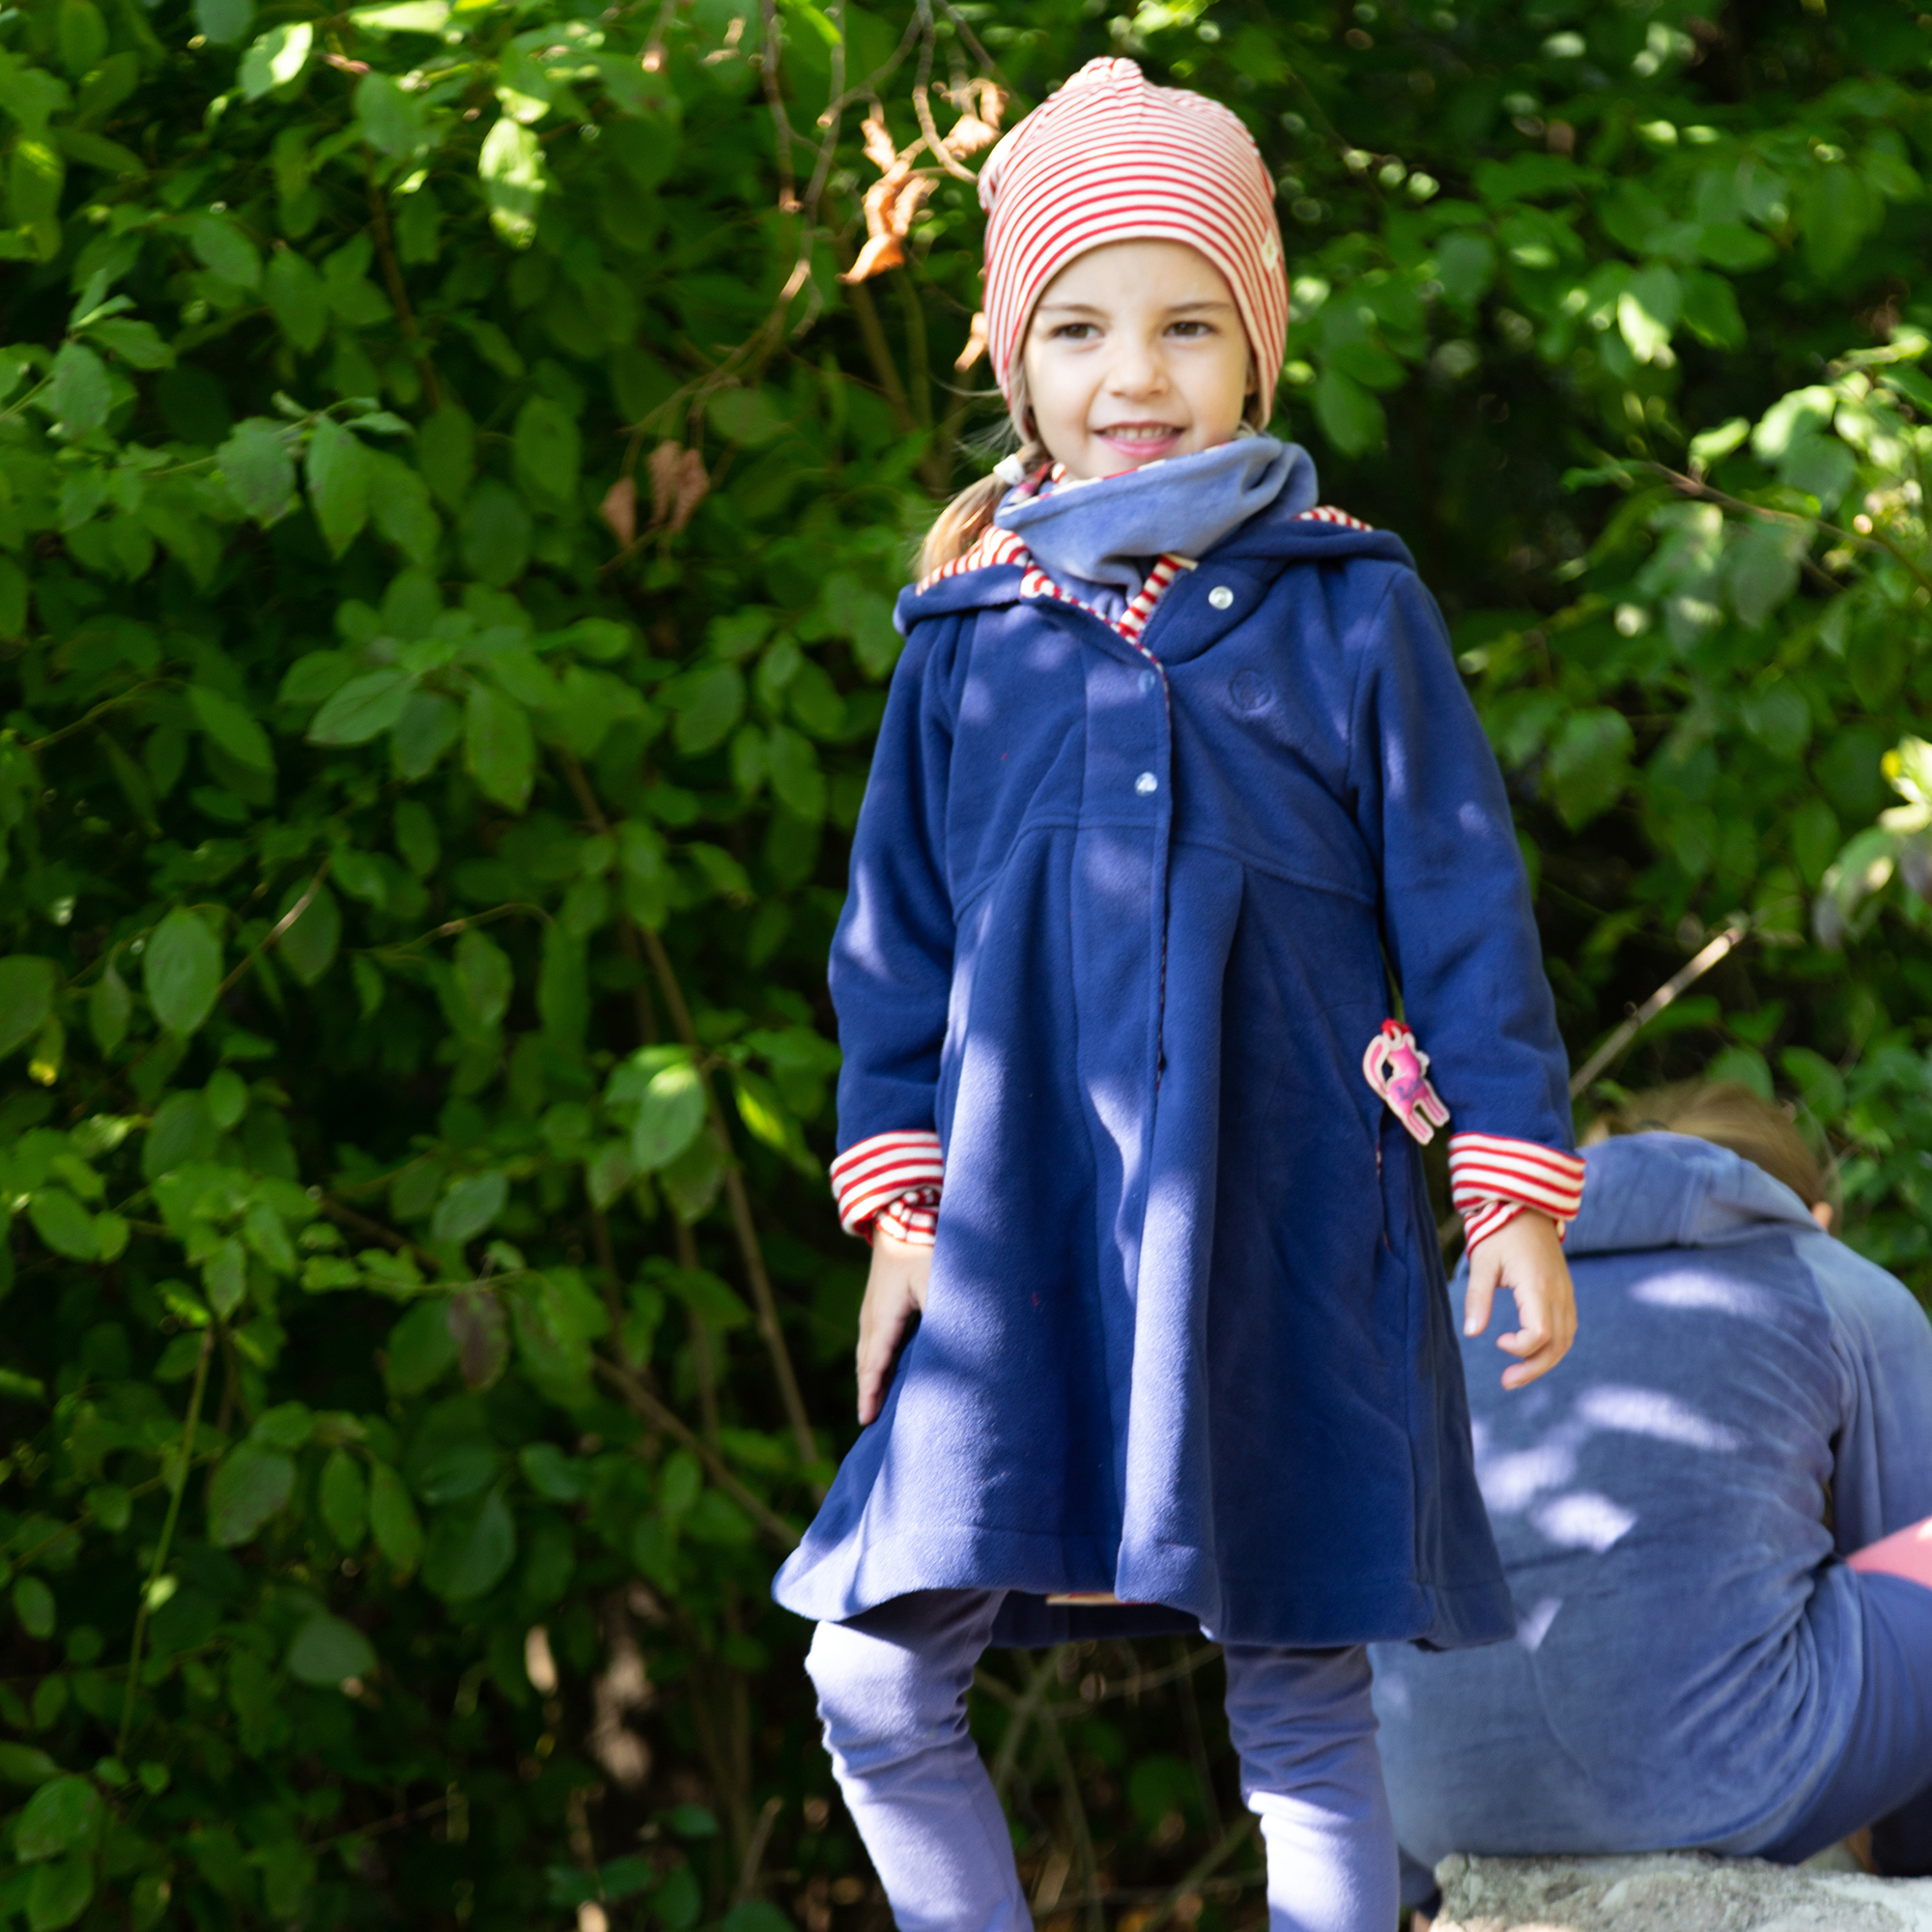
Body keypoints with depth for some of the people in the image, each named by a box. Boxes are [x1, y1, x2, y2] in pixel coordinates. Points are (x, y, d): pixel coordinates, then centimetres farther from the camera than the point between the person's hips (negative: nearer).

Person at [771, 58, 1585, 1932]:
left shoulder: (1347, 614, 1)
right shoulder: (968, 639, 7)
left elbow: (1464, 908, 3)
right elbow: (896, 932, 12)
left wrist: (1515, 1190, 0)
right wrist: (899, 1200, 7)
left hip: (1289, 1249, -2)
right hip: (1025, 1243, 2)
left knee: (1302, 1705, 5)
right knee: (875, 1681, -1)